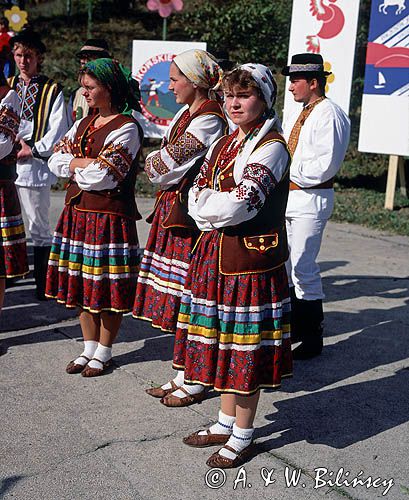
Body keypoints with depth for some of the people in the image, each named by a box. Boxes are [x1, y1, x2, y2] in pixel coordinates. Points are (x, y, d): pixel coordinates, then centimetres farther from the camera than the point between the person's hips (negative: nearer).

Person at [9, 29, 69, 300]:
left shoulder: (52, 90, 0)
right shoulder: (9, 86, 14)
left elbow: (58, 130, -6)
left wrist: (32, 150, -11)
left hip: (35, 166, -4)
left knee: (39, 228, 2)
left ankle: (42, 284, 8)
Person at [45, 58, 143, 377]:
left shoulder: (126, 128, -12)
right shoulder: (84, 124, 14)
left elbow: (100, 177, -21)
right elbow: (56, 161, 6)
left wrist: (73, 165, -4)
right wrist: (85, 164, -9)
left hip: (109, 217, -8)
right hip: (78, 213, 8)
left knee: (108, 287, 2)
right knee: (82, 284, 13)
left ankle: (104, 352, 17)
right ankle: (89, 347, 27)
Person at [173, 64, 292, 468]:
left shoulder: (272, 147, -12)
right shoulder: (223, 144, 13)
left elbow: (238, 205, -22)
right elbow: (196, 197, 7)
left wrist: (207, 205, -6)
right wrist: (222, 210, -11)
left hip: (250, 260, -8)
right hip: (215, 256, 8)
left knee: (246, 349, 2)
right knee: (221, 342, 16)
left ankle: (242, 435, 17)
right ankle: (226, 422, 32)